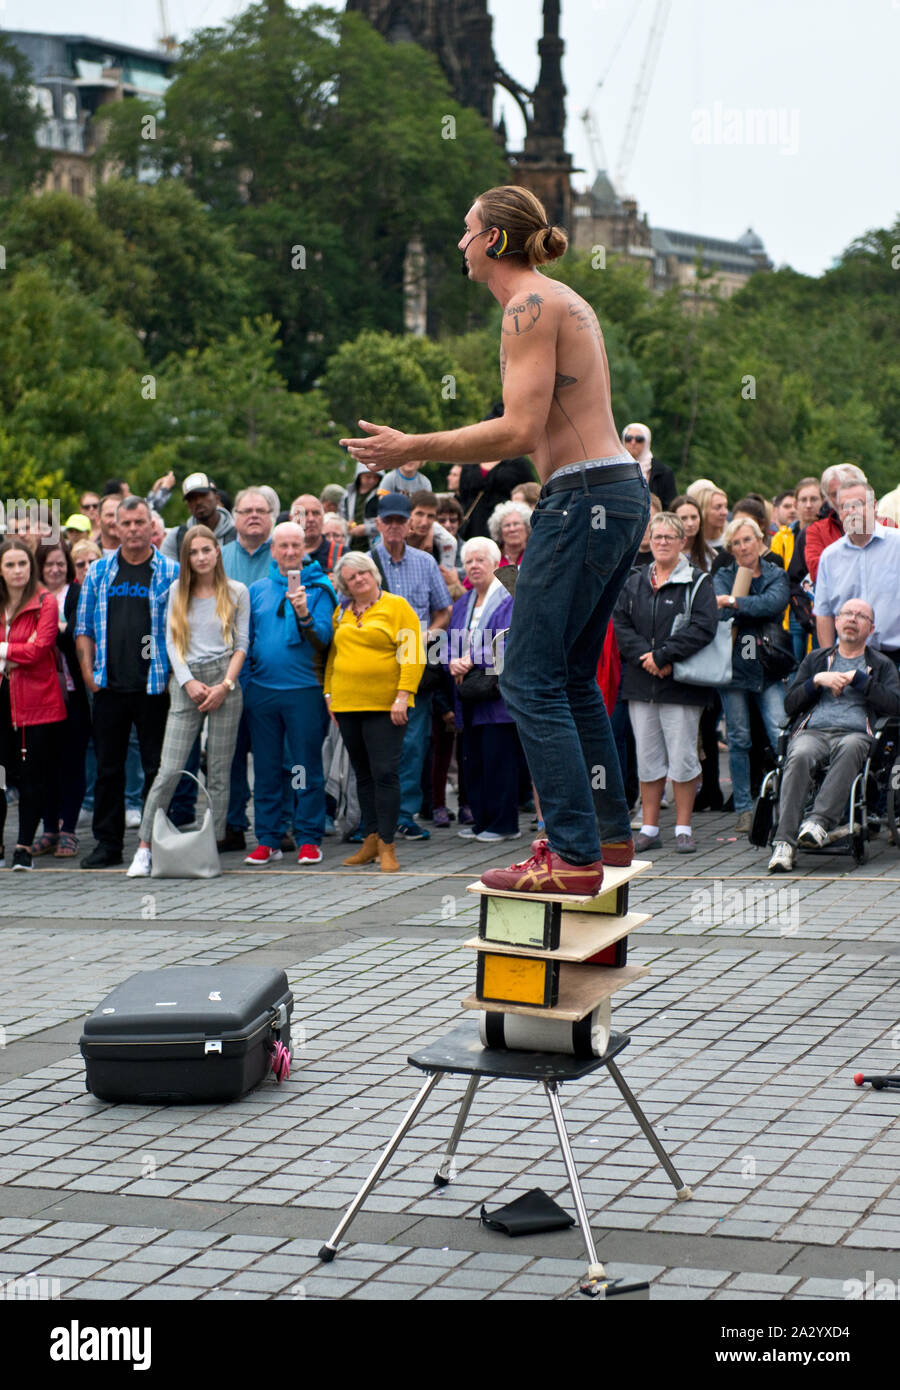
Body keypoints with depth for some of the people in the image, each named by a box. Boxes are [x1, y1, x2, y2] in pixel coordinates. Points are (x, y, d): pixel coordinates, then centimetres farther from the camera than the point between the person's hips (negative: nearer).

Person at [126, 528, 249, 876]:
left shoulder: (236, 592, 8)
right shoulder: (177, 592, 11)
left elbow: (242, 644, 5)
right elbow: (171, 641, 6)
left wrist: (225, 685, -7)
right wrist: (189, 682, -6)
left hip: (225, 682, 0)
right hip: (186, 683, 0)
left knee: (219, 772, 0)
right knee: (169, 770, -8)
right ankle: (144, 847, -4)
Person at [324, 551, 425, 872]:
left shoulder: (397, 606, -2)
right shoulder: (341, 613, 14)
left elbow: (412, 654, -8)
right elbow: (332, 655, 20)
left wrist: (403, 695, -15)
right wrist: (329, 693, 11)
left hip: (384, 705, -5)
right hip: (347, 704, 5)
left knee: (385, 773, -9)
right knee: (363, 774, 10)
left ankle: (387, 846, -6)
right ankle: (371, 840, 17)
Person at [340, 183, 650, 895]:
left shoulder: (529, 307, -11)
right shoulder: (568, 302, 19)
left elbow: (520, 431, -19)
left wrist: (413, 449, -13)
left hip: (583, 500, -10)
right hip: (622, 490, 10)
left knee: (531, 681, -8)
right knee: (573, 675, 18)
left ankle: (573, 856, -11)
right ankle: (609, 830, 24)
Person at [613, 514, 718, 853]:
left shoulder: (697, 582, 0)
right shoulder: (633, 582, 12)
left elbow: (703, 628, -12)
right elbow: (620, 625, 4)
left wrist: (662, 656, -17)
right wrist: (643, 656, -13)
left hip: (680, 684, -4)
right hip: (640, 684, 4)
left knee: (683, 758, -2)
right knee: (647, 758, 7)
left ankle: (683, 829, 6)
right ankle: (649, 828, 13)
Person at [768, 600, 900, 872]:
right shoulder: (816, 659, 28)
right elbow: (790, 706, 18)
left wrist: (856, 679, 2)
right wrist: (818, 681, 3)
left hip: (855, 733, -1)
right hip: (812, 732, 1)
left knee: (849, 748, -40)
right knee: (799, 756, -36)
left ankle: (819, 821, -49)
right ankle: (784, 841, -45)